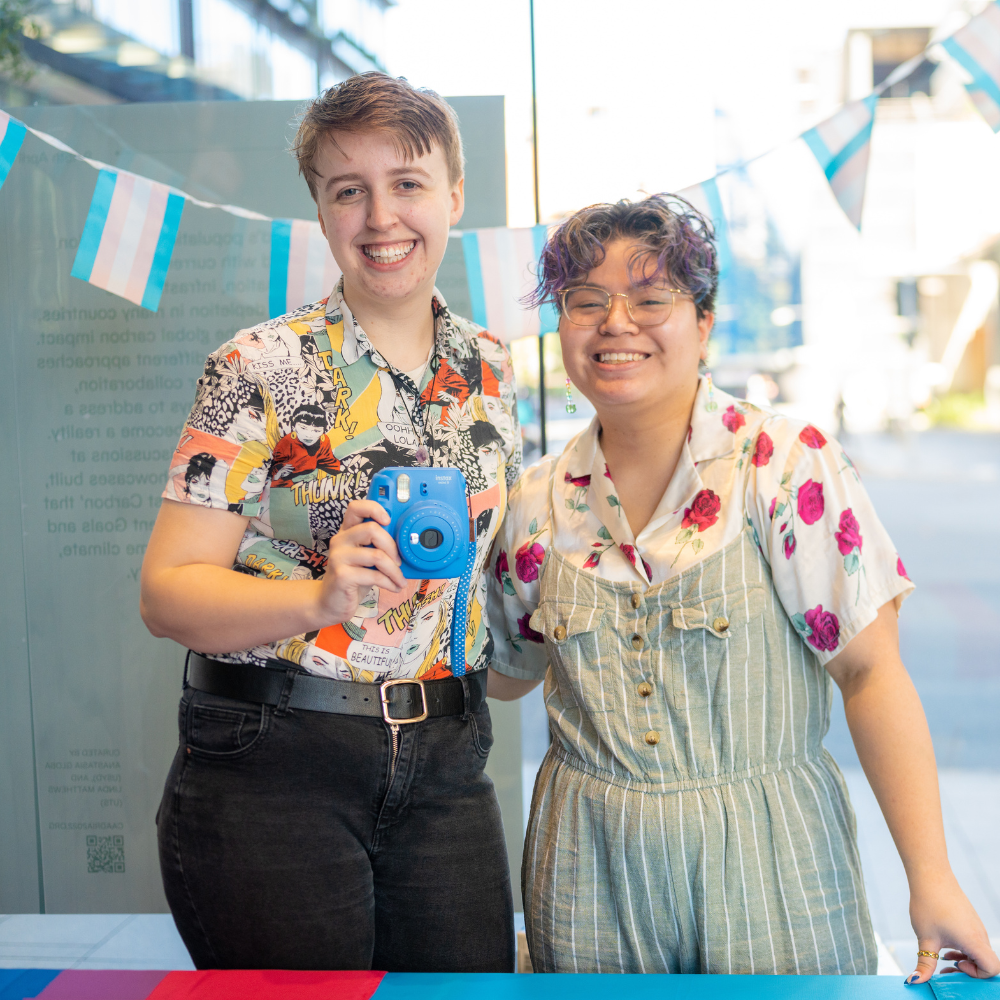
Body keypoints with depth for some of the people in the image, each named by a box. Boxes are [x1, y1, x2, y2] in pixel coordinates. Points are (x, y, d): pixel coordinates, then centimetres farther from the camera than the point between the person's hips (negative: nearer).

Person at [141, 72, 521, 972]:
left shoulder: (490, 370, 8)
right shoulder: (261, 370, -9)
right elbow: (168, 593, -14)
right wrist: (324, 597, -28)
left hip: (444, 765, 5)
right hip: (269, 767, -4)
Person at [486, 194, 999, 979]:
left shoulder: (791, 465, -9)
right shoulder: (540, 503, 2)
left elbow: (871, 672, -11)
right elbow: (505, 674, 17)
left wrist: (932, 878, -16)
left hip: (769, 862, -3)